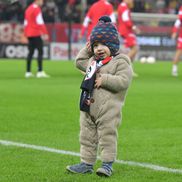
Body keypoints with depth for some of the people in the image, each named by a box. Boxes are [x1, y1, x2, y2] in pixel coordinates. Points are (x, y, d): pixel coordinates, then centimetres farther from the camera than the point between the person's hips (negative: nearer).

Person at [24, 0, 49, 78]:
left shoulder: (28, 9, 16)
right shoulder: (37, 9, -10)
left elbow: (26, 23, 19)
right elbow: (40, 22, -16)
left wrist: (26, 35, 23)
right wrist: (45, 33, -16)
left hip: (29, 34, 8)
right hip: (36, 34, -8)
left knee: (30, 52, 11)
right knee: (40, 52, -7)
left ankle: (28, 72, 9)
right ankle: (40, 72, -14)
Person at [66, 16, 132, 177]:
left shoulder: (121, 62, -9)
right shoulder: (92, 61, 16)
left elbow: (123, 81, -19)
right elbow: (79, 62, 33)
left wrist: (104, 79, -22)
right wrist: (86, 50, 19)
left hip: (108, 109, -8)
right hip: (88, 107, 8)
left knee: (107, 136, -3)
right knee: (87, 137, 12)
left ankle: (107, 164, 3)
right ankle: (87, 163, 20)